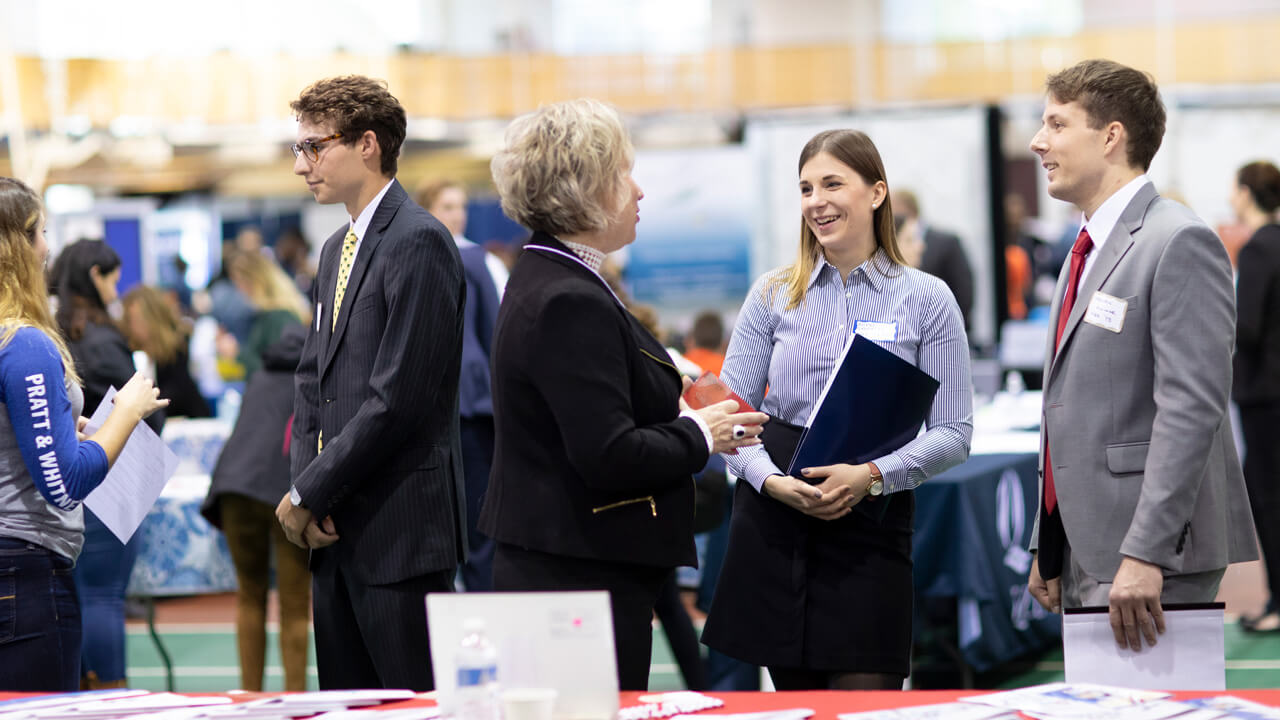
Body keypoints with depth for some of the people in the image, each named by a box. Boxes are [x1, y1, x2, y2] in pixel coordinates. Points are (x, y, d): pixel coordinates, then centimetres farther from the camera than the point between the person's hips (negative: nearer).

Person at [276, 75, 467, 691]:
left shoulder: (419, 243, -12)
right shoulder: (338, 250, 19)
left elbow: (398, 398, -18)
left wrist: (308, 495, -13)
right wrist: (303, 489, 1)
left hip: (400, 526, -9)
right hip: (338, 529, 9)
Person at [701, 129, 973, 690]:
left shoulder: (926, 300, 2)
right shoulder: (773, 294, 8)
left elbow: (954, 432, -1)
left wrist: (872, 475, -17)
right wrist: (772, 481, -12)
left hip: (872, 523, -2)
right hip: (775, 524, 2)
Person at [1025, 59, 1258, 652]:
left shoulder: (1180, 244, -11)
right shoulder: (1086, 254, 20)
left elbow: (1191, 408, -19)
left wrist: (1145, 555, -24)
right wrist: (1047, 550, 18)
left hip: (1151, 561, -9)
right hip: (1083, 557, 9)